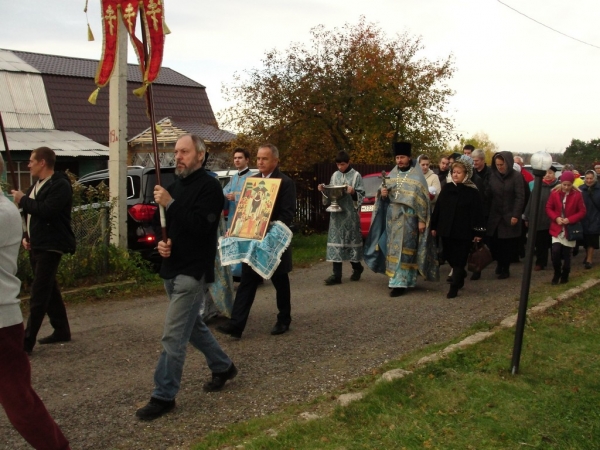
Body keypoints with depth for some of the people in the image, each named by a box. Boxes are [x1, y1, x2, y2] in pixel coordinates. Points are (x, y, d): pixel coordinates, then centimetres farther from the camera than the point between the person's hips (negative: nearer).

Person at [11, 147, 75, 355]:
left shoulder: (60, 185, -14)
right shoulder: (37, 185, 16)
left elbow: (46, 210, -27)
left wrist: (23, 200, -14)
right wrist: (26, 236, 8)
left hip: (50, 246, -10)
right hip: (37, 245, 10)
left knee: (38, 293, -10)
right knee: (49, 289, 15)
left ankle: (27, 342, -9)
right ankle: (62, 330, 25)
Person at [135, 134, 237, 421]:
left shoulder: (209, 186, -12)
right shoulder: (174, 186, 14)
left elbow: (202, 225, -24)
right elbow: (160, 221, 20)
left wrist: (170, 204, -24)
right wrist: (161, 241, 0)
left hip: (193, 271, -9)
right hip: (172, 268, 9)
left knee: (173, 337, -9)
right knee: (193, 326, 20)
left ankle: (164, 396, 1)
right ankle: (223, 367, 38)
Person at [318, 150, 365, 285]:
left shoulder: (356, 175, -1)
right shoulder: (334, 175, 12)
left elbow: (361, 195, -4)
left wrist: (353, 192, -22)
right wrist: (324, 190, -3)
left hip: (350, 213, -4)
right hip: (336, 213, 4)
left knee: (352, 239, 5)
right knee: (336, 241, -2)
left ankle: (357, 268, 28)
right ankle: (336, 274, -2)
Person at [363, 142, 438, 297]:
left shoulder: (417, 175, -4)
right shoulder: (392, 174, 10)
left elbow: (423, 199, -7)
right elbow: (385, 196, 14)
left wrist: (421, 220, -12)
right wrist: (382, 194, -9)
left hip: (408, 217, -5)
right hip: (392, 216, 5)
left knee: (403, 249, -7)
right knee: (394, 248, 8)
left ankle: (400, 282, -6)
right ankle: (401, 279, 20)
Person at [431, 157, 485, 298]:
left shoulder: (473, 191, -6)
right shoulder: (446, 188, 6)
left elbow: (477, 212, -7)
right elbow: (438, 208, 10)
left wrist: (478, 232, -10)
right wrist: (434, 226, 9)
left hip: (463, 232, -4)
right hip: (446, 229, 5)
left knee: (459, 260, -1)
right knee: (450, 257, 12)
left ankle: (454, 287, 2)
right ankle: (460, 276, 36)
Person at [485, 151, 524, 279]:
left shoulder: (516, 176, -7)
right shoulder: (493, 176, 5)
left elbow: (520, 197, -10)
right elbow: (488, 195, 7)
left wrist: (516, 215, -15)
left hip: (509, 217, -4)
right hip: (494, 216, 4)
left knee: (507, 245, 3)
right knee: (494, 243, 2)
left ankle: (505, 269, 17)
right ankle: (500, 263, 26)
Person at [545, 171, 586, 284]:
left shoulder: (577, 195, -8)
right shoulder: (555, 193, -4)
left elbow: (582, 212, -4)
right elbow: (548, 208, 3)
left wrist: (570, 219, -16)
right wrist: (556, 218, -13)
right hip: (557, 228, 1)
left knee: (566, 254, 6)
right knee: (555, 251, -12)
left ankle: (565, 275, 25)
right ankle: (557, 274, 9)